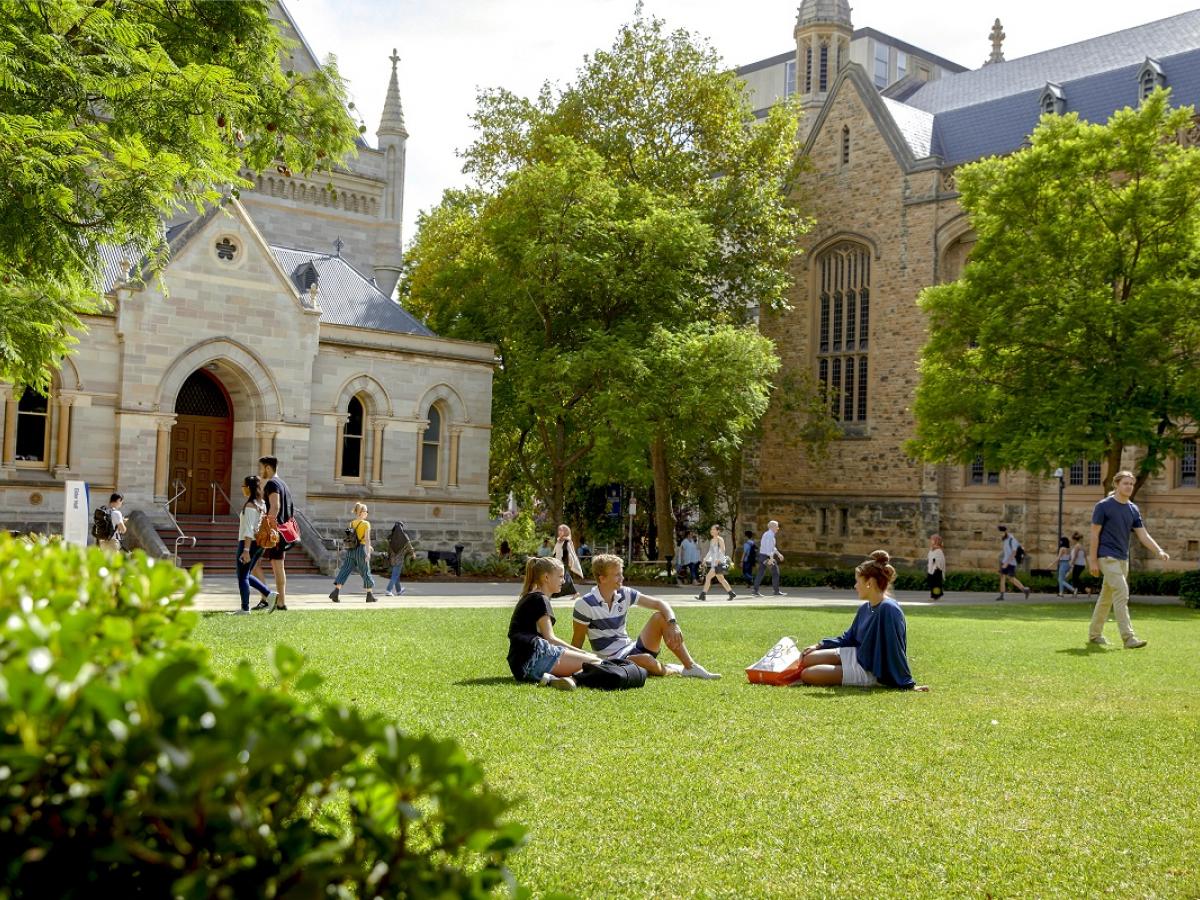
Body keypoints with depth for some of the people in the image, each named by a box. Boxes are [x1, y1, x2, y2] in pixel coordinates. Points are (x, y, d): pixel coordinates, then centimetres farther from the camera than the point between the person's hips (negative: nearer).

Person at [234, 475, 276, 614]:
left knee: (242, 576, 1)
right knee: (246, 575, 19)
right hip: (259, 543, 9)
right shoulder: (262, 504, 10)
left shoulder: (249, 505, -15)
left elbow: (249, 530, -21)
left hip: (248, 542, -9)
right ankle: (269, 594, 10)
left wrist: (246, 550, -23)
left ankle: (245, 608, 3)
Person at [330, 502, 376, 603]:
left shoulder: (352, 523, 10)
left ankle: (336, 591, -15)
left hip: (350, 550, 5)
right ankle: (370, 594, 16)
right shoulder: (366, 524, -7)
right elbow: (367, 539, -15)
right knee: (366, 572, 7)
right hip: (361, 549, -5)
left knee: (345, 570, 0)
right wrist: (368, 552, -18)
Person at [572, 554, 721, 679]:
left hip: (634, 649, 6)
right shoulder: (584, 604, -14)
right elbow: (577, 642, -7)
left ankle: (691, 667, -12)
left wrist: (673, 624, -18)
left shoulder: (625, 594, 2)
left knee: (659, 617, -11)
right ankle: (672, 670, -1)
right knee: (646, 661, -37)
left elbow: (660, 604, 0)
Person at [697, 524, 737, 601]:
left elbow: (723, 550, -16)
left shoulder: (720, 539, -9)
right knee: (721, 579, 14)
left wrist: (718, 559, -26)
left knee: (708, 577, -13)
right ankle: (731, 593, 22)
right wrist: (705, 559, 11)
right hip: (714, 562, 9)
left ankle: (703, 595, -12)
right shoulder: (712, 540, 15)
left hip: (719, 562, -9)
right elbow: (710, 551, 22)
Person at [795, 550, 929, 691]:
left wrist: (909, 684, -22)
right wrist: (819, 645, 7)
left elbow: (896, 650, -25)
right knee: (806, 660, 0)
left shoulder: (889, 609, -24)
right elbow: (848, 638, 16)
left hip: (870, 673, -8)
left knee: (807, 675, -12)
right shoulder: (865, 608, 4)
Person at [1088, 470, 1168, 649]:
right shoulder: (1103, 506, -7)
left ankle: (1094, 634, 24)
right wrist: (1093, 561, -11)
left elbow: (1143, 535, 7)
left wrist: (1159, 551, -10)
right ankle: (1128, 638, -19)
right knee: (1121, 593, -17)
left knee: (1107, 597, 14)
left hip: (1123, 559, 7)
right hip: (1107, 557, -7)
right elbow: (1094, 534, -7)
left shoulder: (1133, 509, 11)